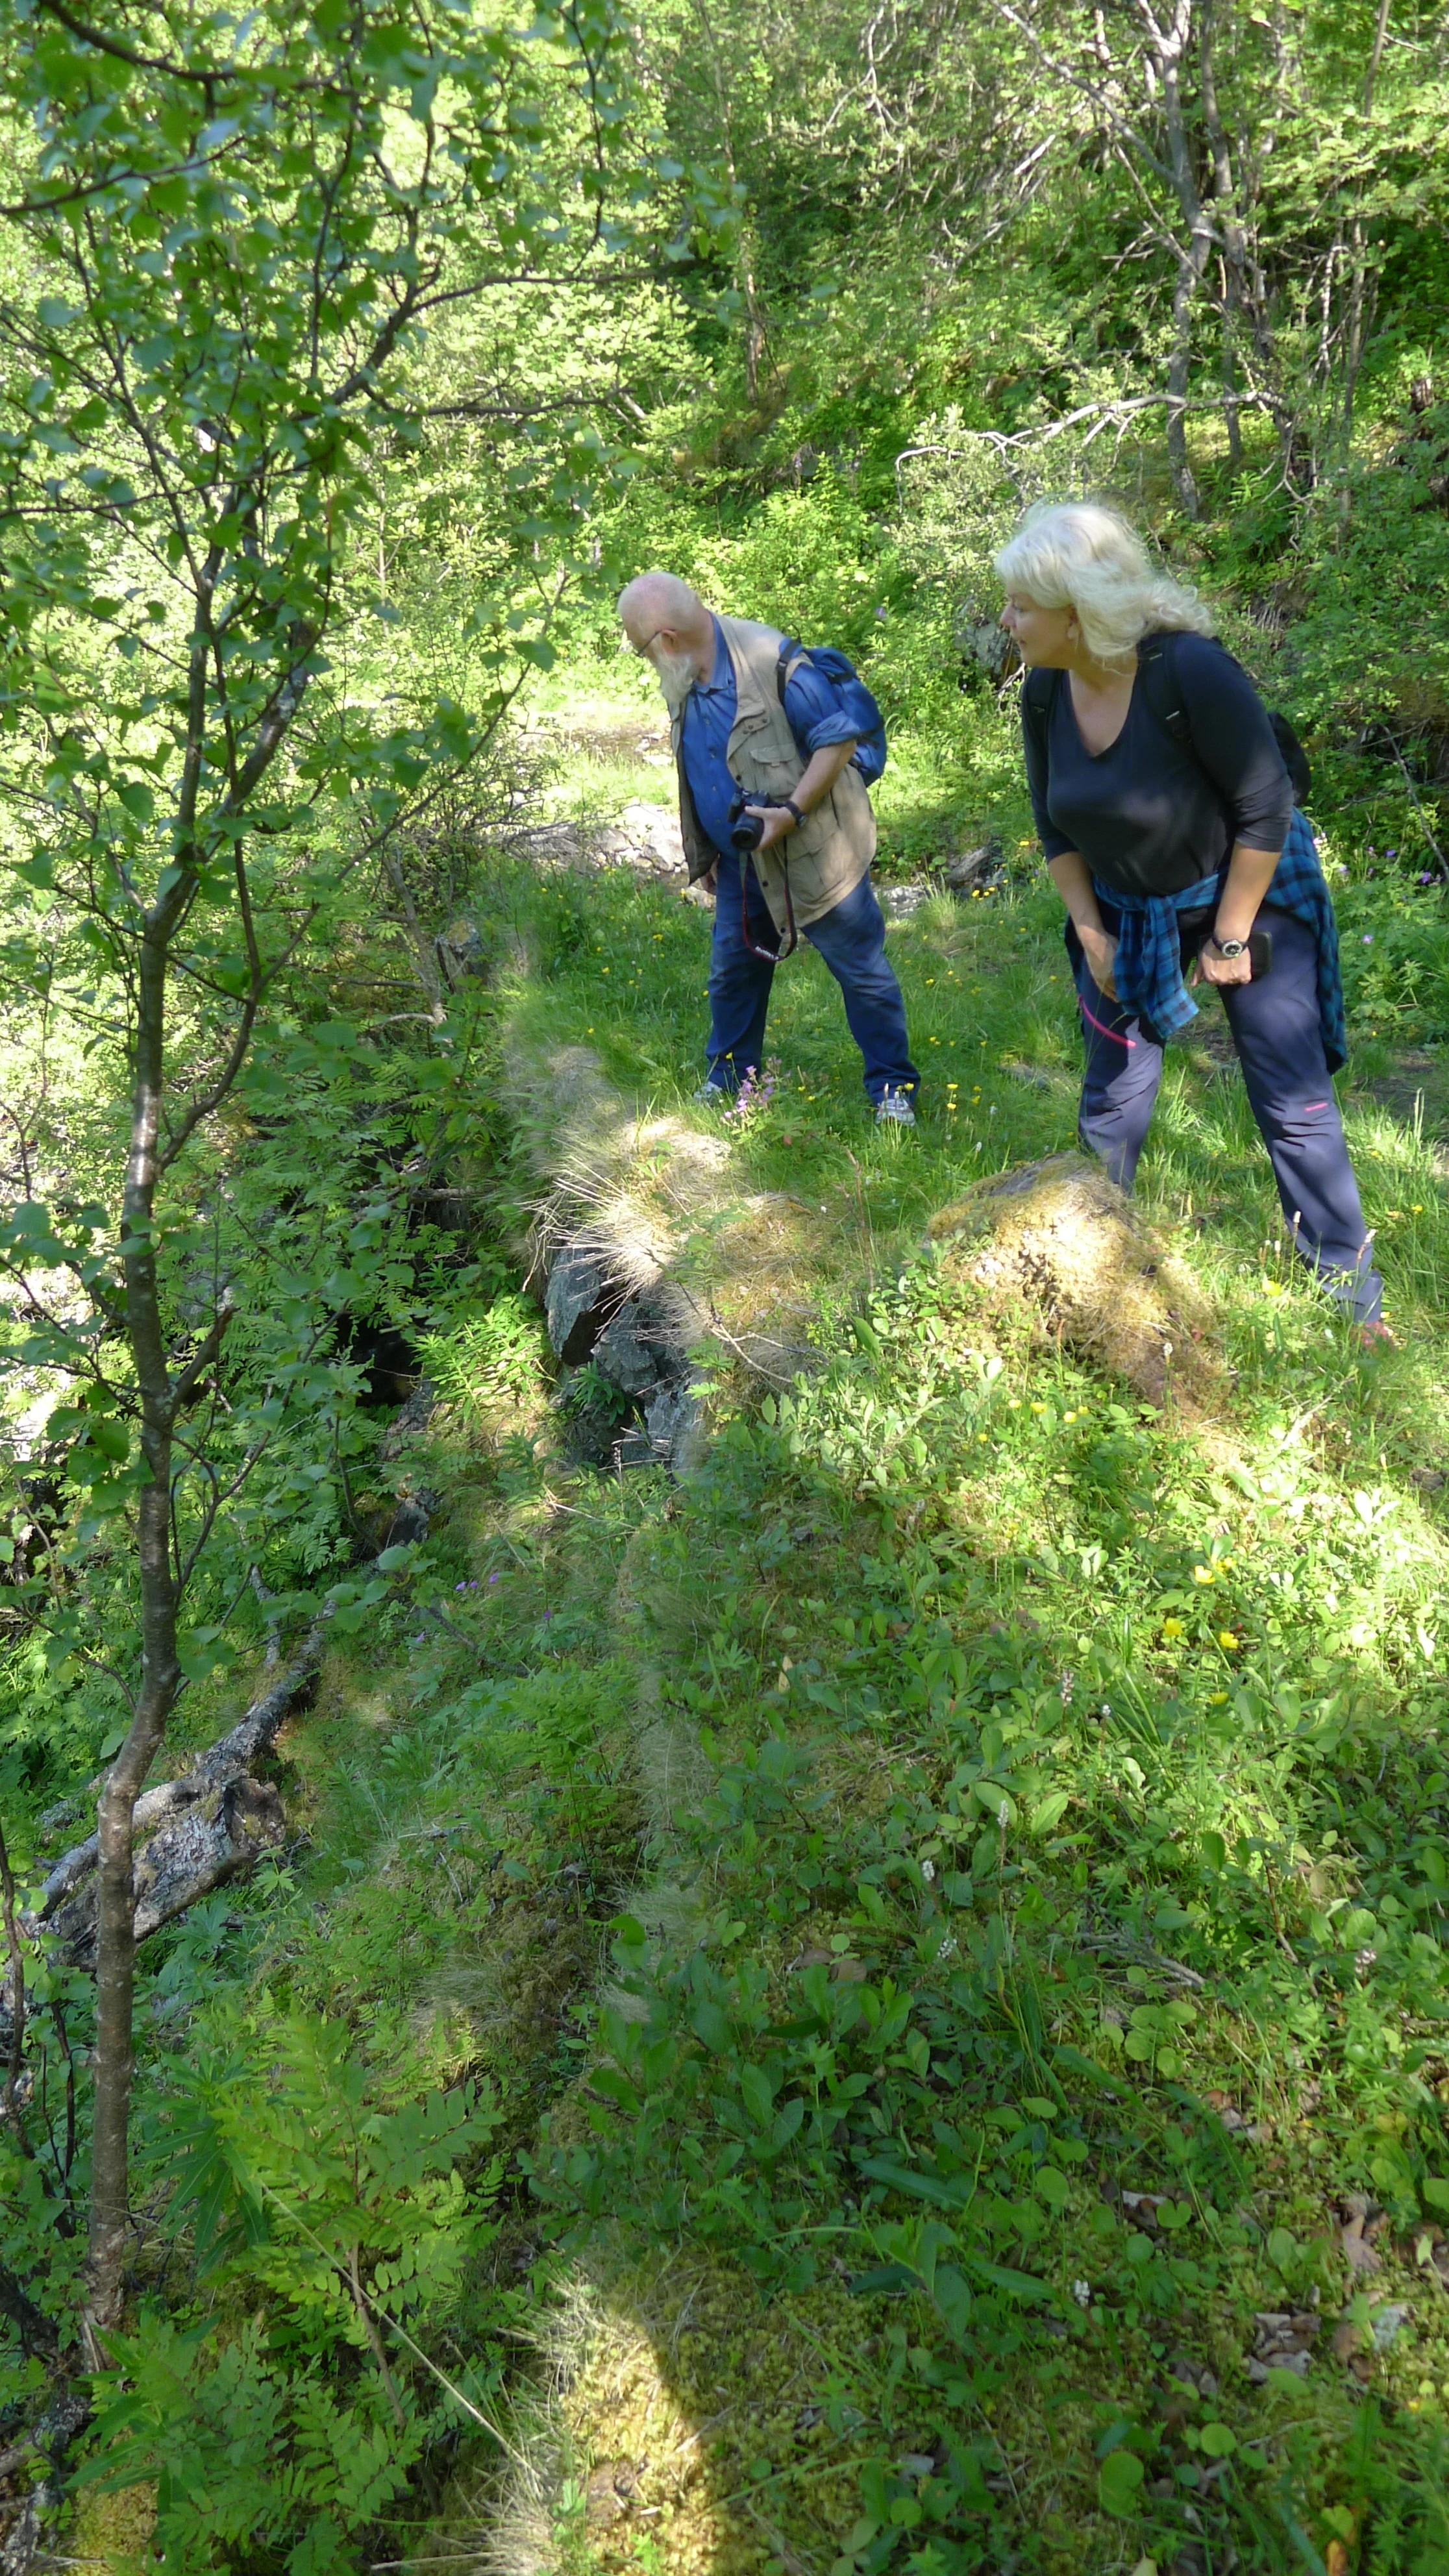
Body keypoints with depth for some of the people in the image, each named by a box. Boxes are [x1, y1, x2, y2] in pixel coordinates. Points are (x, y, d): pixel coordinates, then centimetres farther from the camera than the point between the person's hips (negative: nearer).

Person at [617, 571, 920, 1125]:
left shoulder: (770, 660, -22)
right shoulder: (683, 683, 3)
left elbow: (842, 733, -20)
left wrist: (791, 812, -25)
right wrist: (704, 853, 18)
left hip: (813, 849, -7)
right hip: (741, 860, 7)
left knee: (861, 969, 2)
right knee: (733, 968, 16)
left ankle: (893, 1086, 15)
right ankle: (728, 1074, 35)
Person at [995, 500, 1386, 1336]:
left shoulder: (1190, 672, -29)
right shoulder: (1046, 692, -11)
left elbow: (1265, 810, -22)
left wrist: (1229, 939, -17)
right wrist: (1091, 933, -2)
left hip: (1247, 891, -5)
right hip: (1129, 911, 5)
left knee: (1294, 1103, -2)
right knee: (1115, 1095, 10)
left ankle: (1351, 1297, 10)